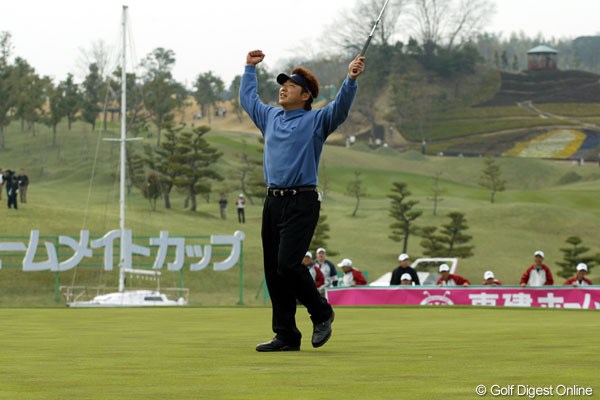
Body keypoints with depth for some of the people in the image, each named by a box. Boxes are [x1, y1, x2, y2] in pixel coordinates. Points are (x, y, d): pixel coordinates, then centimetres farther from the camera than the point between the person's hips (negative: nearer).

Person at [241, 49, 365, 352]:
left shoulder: (316, 121, 2)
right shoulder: (270, 117, 20)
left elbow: (340, 108, -16)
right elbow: (248, 98, 37)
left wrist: (351, 79, -29)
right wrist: (250, 68, 43)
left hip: (302, 203, -7)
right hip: (273, 202, 7)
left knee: (288, 264, -18)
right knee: (273, 271, 3)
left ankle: (321, 314, 3)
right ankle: (286, 336, 7)